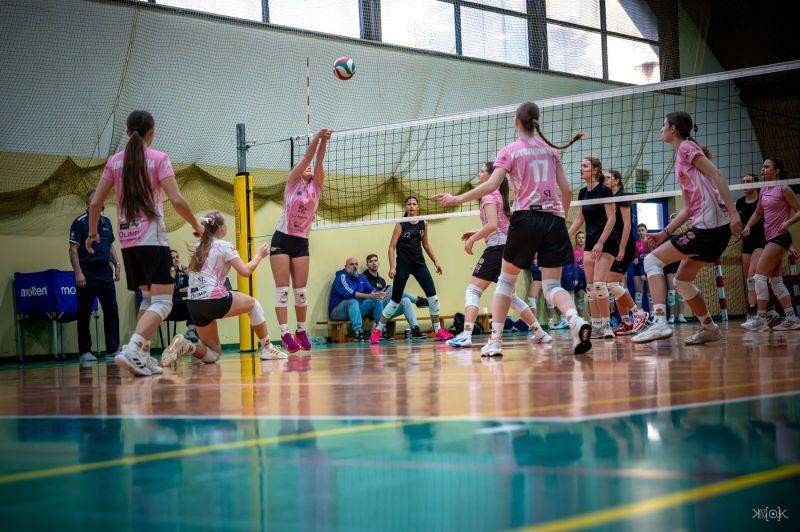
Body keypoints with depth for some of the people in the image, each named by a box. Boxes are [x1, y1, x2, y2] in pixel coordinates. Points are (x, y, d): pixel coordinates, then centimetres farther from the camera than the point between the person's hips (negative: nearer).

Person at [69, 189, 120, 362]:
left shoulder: (106, 221, 12)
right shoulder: (80, 222, -7)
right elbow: (73, 249, -11)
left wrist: (117, 264, 11)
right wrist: (78, 272, -18)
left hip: (105, 273, 6)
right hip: (87, 274, -6)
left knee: (112, 311, 3)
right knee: (84, 314, 1)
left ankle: (113, 348, 8)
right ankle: (85, 352, 7)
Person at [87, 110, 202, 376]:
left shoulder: (114, 161, 8)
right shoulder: (158, 159, -4)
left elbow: (95, 203, 8)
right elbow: (176, 200, -12)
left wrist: (92, 232, 24)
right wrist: (196, 225, 3)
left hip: (127, 240, 6)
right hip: (153, 239, -6)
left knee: (148, 298, 19)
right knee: (162, 302, -6)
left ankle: (143, 357, 12)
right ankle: (131, 350, -26)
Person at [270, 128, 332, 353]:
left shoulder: (316, 187, 10)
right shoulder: (292, 182, 3)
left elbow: (318, 161, -5)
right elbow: (307, 157, -9)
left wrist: (325, 141, -18)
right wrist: (317, 137, -20)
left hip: (301, 242, 3)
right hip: (282, 239, -3)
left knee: (301, 290, 3)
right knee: (282, 289, -7)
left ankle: (301, 330, 15)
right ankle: (285, 333, -10)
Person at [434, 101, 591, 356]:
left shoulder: (510, 151, 3)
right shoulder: (550, 149, 14)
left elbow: (491, 185, -9)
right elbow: (565, 189, 11)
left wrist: (458, 199, -2)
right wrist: (563, 215, 26)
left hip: (525, 218, -3)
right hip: (553, 219, 3)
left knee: (506, 280, 13)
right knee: (552, 285, 2)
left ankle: (495, 340, 7)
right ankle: (576, 320, -29)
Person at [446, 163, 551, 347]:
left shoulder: (489, 195, -7)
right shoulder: (499, 194, 20)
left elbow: (492, 225, -20)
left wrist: (472, 239, -12)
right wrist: (476, 234, 16)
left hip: (497, 247, -9)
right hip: (507, 245, 9)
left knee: (473, 289, -10)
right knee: (509, 295, 18)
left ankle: (466, 335, -24)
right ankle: (539, 332, 17)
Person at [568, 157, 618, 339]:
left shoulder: (604, 190, -13)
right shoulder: (583, 192, 9)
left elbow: (611, 219, -15)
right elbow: (579, 219, 18)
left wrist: (601, 243, -20)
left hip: (606, 242, -8)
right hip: (590, 242, 8)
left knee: (598, 283, -15)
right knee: (590, 285, 3)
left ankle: (606, 326, -8)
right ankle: (596, 326, 7)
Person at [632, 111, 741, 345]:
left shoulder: (686, 147, -2)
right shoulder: (680, 159, 23)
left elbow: (716, 174, -14)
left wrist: (732, 211, -23)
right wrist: (665, 233, 15)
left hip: (710, 224, -9)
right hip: (709, 228, 9)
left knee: (652, 260, -11)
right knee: (682, 281, 17)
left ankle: (660, 322, -23)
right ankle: (709, 328, 24)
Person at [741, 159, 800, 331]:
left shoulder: (783, 189, -9)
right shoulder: (764, 191, 12)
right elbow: (758, 213, 23)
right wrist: (748, 226, 7)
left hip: (780, 237, -8)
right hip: (770, 238, 8)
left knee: (760, 275, -11)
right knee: (775, 279, 8)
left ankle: (761, 319, -9)